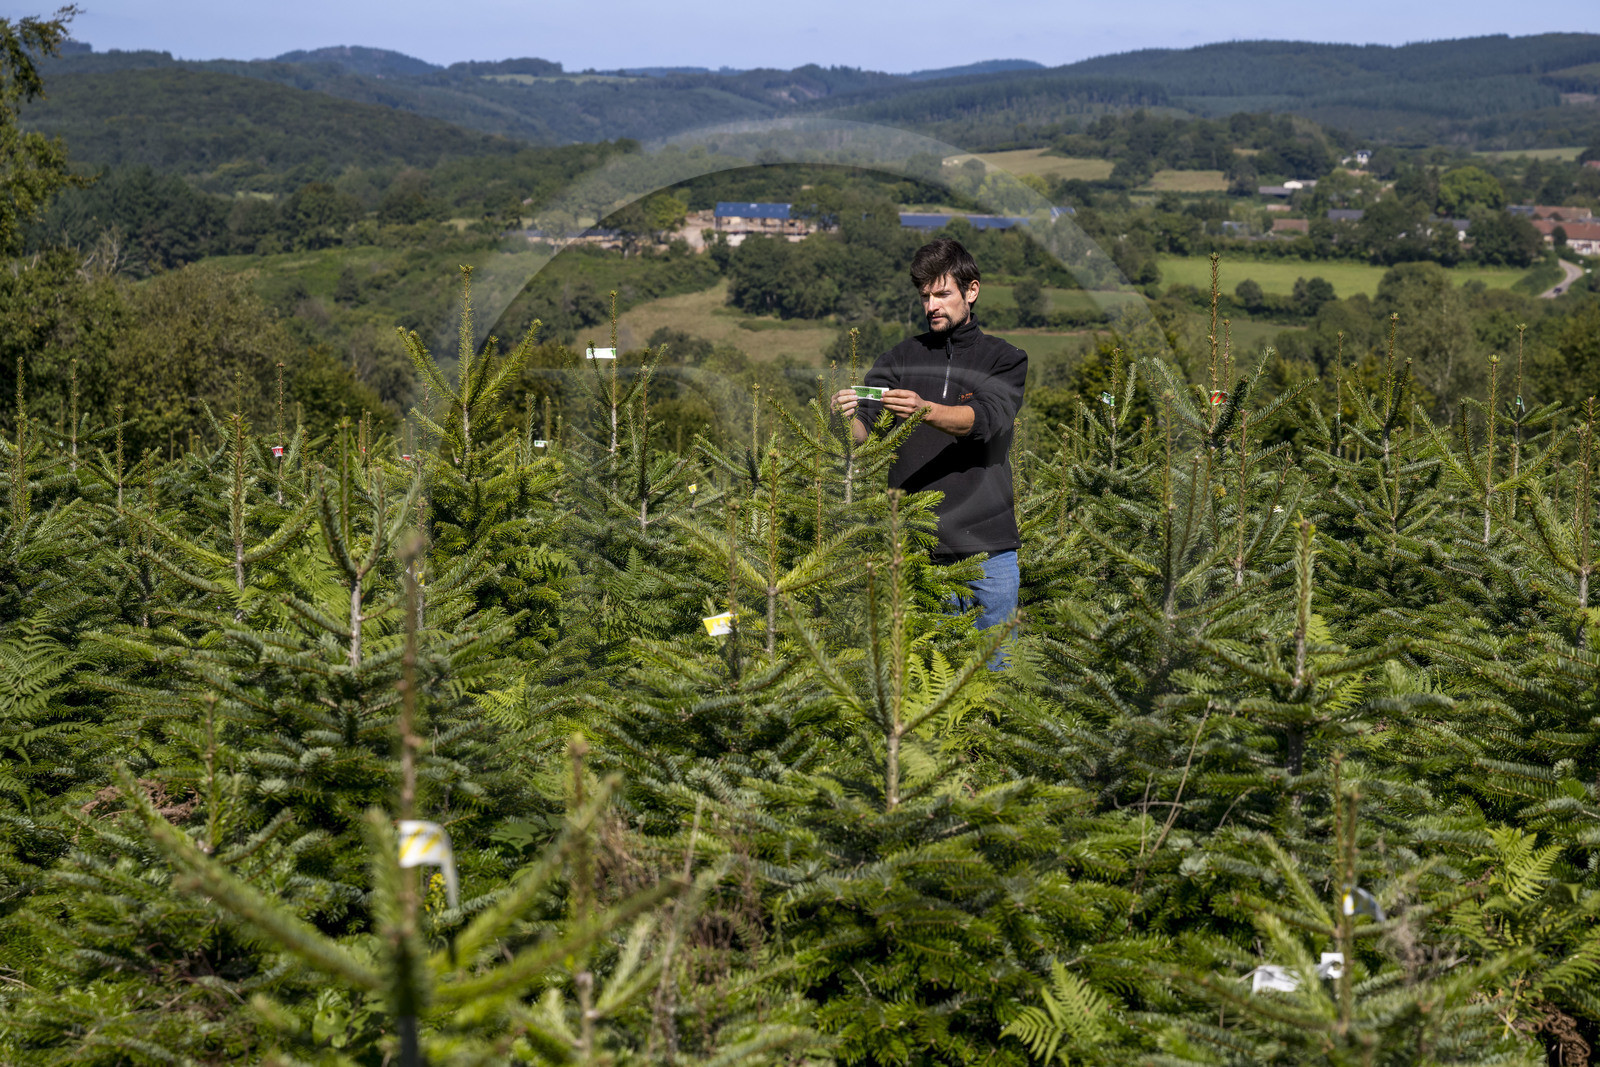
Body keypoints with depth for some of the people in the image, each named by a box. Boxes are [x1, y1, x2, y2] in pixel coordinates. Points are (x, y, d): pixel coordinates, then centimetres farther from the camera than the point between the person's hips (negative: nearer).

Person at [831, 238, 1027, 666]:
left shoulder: (1006, 359, 6)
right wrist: (848, 418, -25)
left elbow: (984, 418, -14)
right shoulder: (900, 358, 11)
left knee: (994, 669, 5)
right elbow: (863, 436, -1)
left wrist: (925, 410, -32)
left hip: (988, 548, -1)